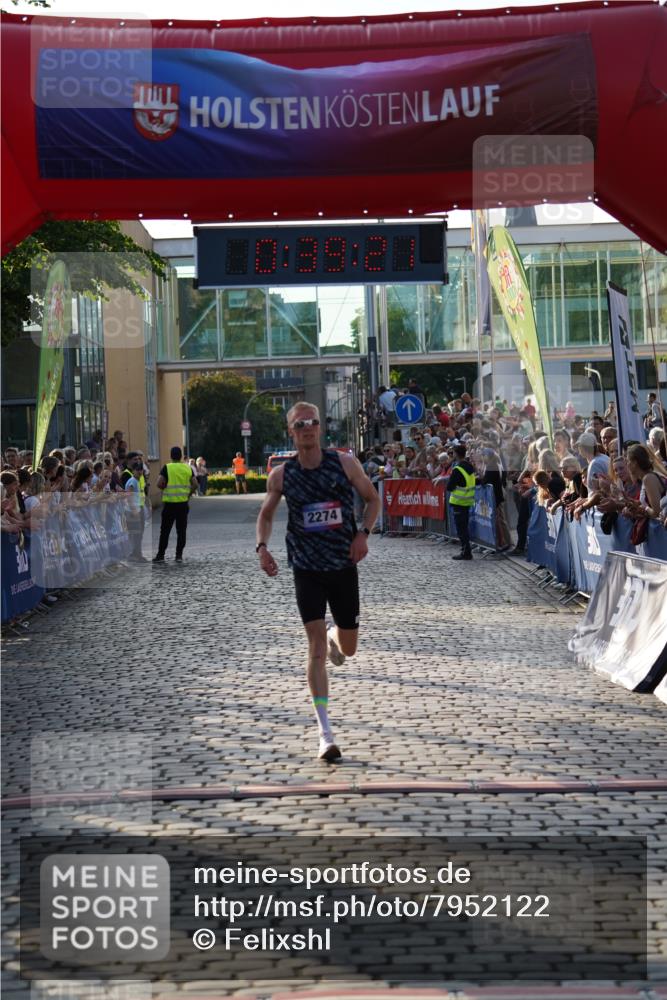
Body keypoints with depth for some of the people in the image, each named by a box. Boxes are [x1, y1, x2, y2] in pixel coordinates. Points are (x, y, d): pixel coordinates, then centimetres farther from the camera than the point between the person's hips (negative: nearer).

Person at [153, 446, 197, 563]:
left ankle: (160, 555, 5)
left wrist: (165, 488, 6)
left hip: (169, 503, -3)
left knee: (165, 530, 4)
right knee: (181, 530, 8)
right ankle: (179, 555, 7)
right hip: (183, 503, 3)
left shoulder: (167, 468, -7)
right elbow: (195, 485, 1)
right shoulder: (188, 468, 4)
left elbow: (159, 484, -14)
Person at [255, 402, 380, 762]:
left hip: (344, 564, 1)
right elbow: (266, 514, 11)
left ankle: (334, 636, 51)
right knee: (316, 646, -11)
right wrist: (262, 547, -7)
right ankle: (325, 734, -8)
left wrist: (363, 533, -10)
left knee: (348, 648, 10)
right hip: (306, 568, -1)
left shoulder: (345, 463, -5)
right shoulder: (281, 475, -3)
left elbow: (372, 498, 7)